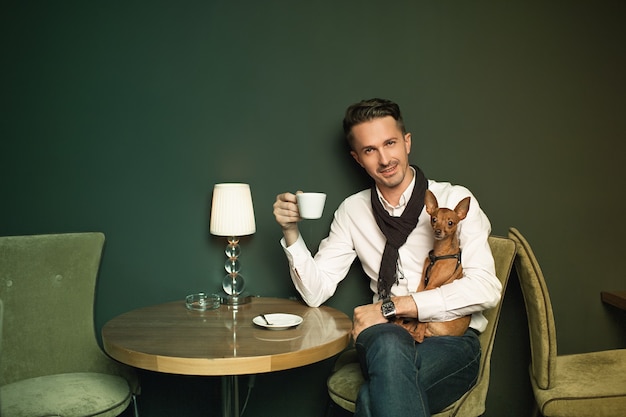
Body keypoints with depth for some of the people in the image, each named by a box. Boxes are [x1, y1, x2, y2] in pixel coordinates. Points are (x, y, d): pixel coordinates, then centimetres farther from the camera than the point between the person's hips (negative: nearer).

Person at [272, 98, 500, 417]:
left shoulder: (455, 199, -1)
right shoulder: (352, 211, 11)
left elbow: (485, 288, -12)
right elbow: (315, 292, 8)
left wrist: (391, 305, -16)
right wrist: (291, 231, -8)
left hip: (452, 339, -3)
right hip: (386, 340, 3)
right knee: (389, 344, -35)